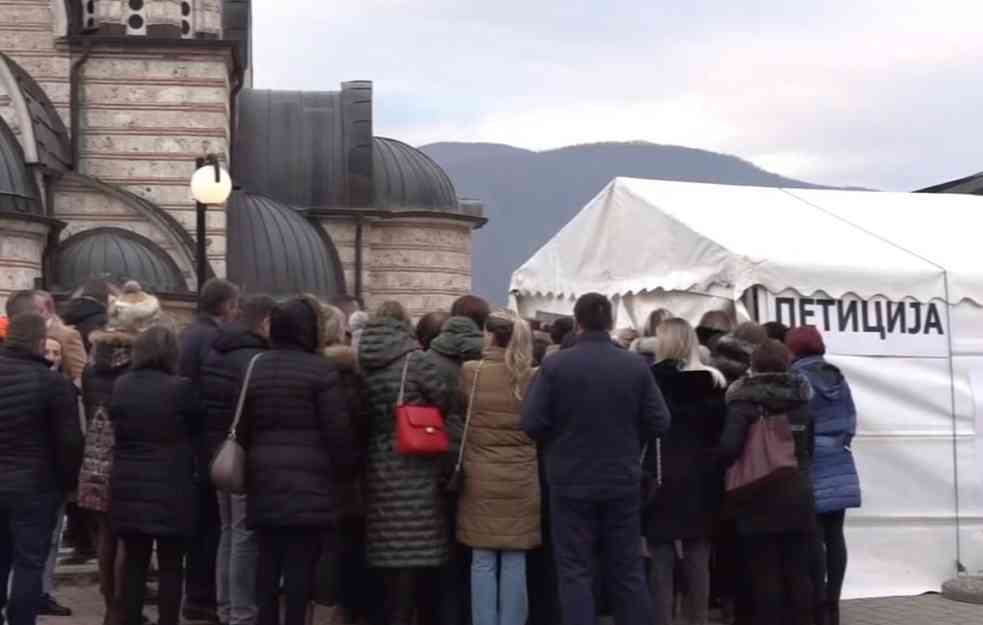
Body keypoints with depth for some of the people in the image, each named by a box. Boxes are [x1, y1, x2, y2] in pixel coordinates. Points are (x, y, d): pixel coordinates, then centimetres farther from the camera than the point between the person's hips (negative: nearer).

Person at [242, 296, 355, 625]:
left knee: (268, 561, 13)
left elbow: (243, 428, 16)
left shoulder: (256, 367, 12)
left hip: (263, 482, 6)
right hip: (308, 483, -6)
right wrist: (344, 472, 4)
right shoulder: (321, 369, -7)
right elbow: (338, 433, -10)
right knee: (300, 564, -3)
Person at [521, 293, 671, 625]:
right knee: (627, 570, 12)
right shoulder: (636, 365, -4)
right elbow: (659, 422, -3)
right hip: (623, 481, 2)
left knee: (575, 571, 4)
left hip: (571, 483, -2)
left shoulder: (554, 365, -10)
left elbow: (532, 423, -12)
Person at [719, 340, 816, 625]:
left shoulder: (745, 402, -10)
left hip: (760, 500, -4)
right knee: (798, 572, 10)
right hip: (797, 497, 4)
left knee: (765, 574, 1)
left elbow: (729, 447, -20)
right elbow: (811, 446, 10)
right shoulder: (801, 400, 7)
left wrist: (733, 473, -2)